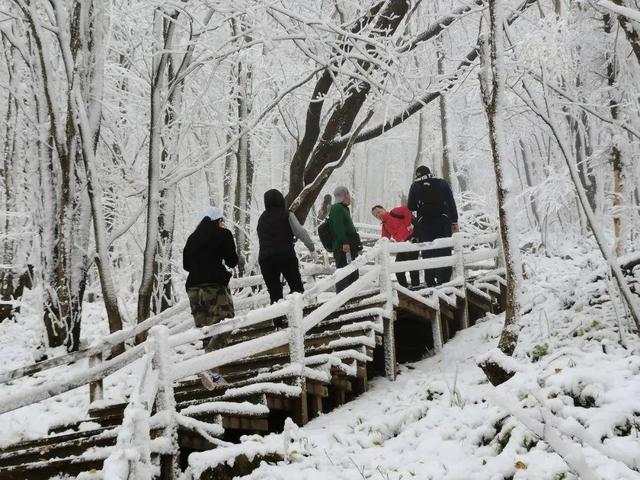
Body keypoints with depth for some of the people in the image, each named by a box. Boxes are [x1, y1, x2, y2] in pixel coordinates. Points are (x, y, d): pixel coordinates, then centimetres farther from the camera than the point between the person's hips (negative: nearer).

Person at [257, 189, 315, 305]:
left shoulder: (262, 218, 11)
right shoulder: (287, 215, -1)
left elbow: (260, 239, 11)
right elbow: (300, 232, -2)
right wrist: (311, 245, 8)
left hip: (265, 257, 3)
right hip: (286, 256, -3)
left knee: (274, 291, 7)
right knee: (296, 286, 6)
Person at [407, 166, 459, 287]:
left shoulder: (415, 186, 5)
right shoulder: (443, 183, 8)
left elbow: (411, 207, 4)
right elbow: (452, 204, 4)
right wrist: (454, 222, 7)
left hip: (424, 224, 0)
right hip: (443, 223, 0)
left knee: (428, 254, 3)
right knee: (444, 252, 2)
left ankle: (431, 284, -2)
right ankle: (444, 281, -5)